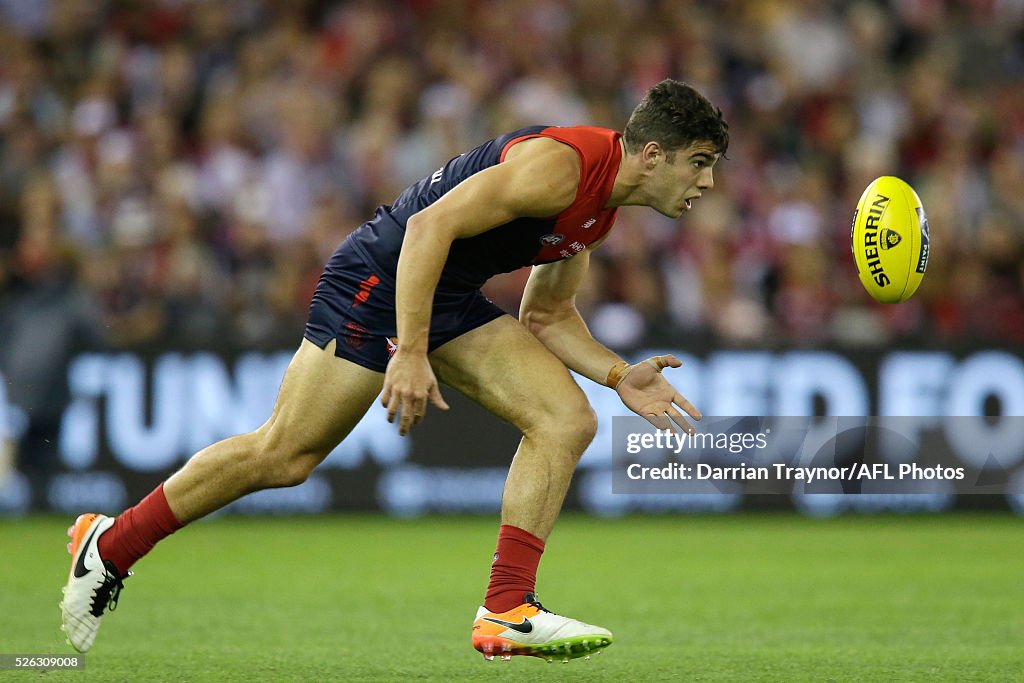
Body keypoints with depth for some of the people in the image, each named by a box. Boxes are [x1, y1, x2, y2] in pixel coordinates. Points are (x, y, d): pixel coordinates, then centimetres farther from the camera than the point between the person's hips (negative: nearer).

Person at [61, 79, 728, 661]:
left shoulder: (602, 208, 8)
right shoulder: (559, 165, -24)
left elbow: (547, 315, 17)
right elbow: (430, 226, -29)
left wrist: (619, 375, 2)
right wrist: (409, 353, -32)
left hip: (453, 300, 9)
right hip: (378, 280, -9)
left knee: (568, 420, -6)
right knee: (283, 456, -6)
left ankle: (506, 611, -7)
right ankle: (111, 544, 11)